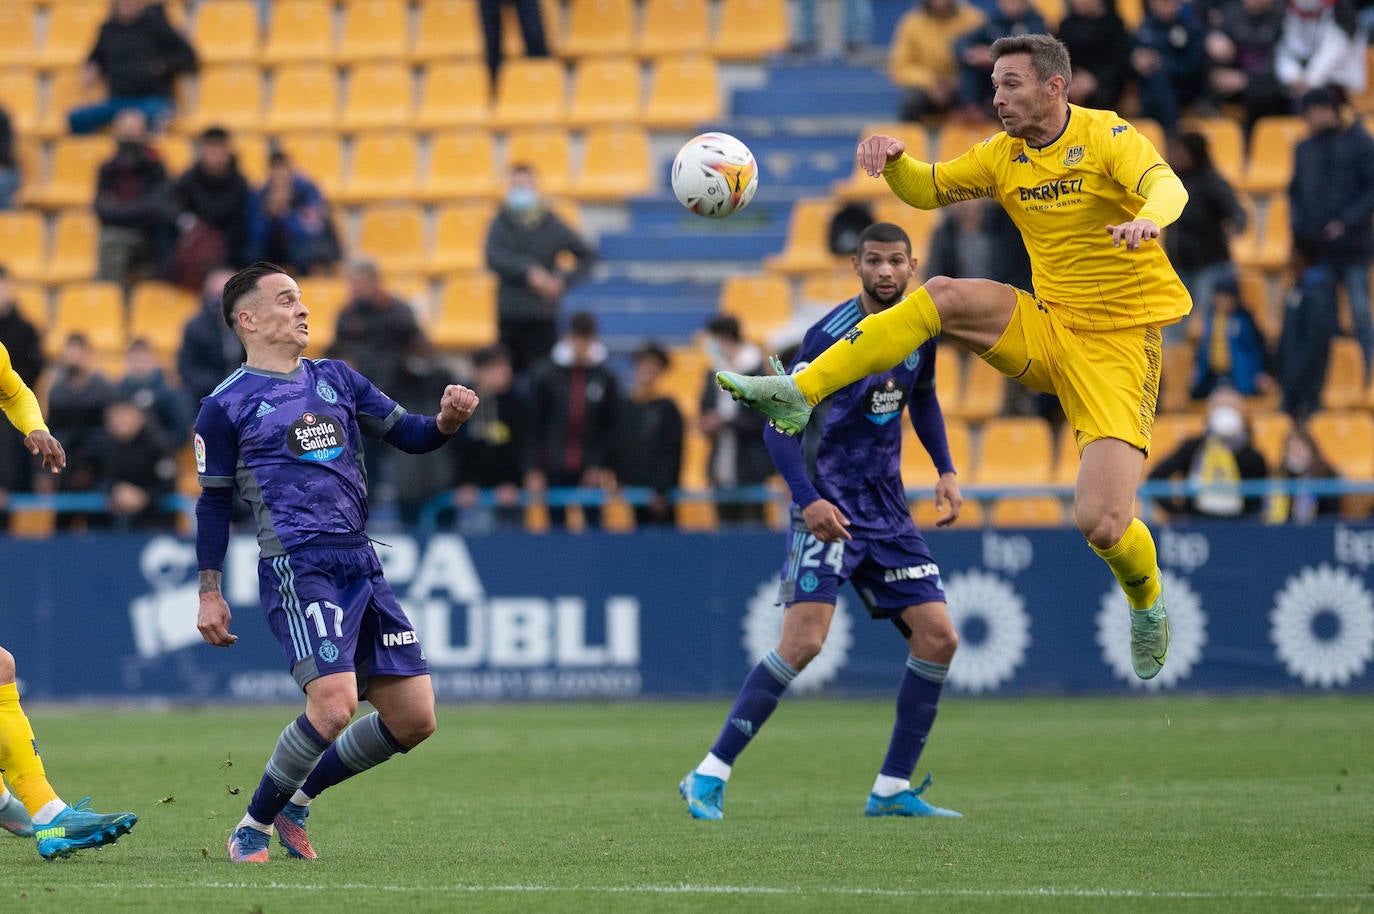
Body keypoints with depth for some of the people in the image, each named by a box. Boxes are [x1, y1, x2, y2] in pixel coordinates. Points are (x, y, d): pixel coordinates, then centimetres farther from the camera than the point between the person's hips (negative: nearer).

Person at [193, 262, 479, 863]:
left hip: (361, 566, 6)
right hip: (297, 566, -6)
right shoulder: (226, 406, 4)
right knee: (334, 703, -24)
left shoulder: (335, 379, 18)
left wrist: (447, 421, -2)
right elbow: (214, 503, 8)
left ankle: (296, 800, 20)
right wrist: (209, 595, 4)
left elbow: (406, 435, 20)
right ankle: (253, 825, -4)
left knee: (414, 718, 3)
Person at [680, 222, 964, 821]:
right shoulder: (831, 336, -14)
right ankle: (710, 777, -13)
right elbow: (779, 425, -14)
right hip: (828, 511, -7)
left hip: (887, 513, 7)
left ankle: (892, 789, 9)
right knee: (803, 640, -20)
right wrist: (807, 498, -26)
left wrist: (945, 470, 15)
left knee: (938, 638, -1)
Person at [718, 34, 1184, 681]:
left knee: (1101, 524, -18)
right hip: (1046, 329, 5)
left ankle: (1147, 606, 17)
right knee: (942, 296, -21)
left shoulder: (1106, 137, -14)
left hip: (1118, 343, -5)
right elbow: (926, 190, 12)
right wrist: (892, 156, -11)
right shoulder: (1004, 154, 5)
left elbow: (1166, 185, -31)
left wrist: (1149, 219, -56)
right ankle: (798, 396, -19)